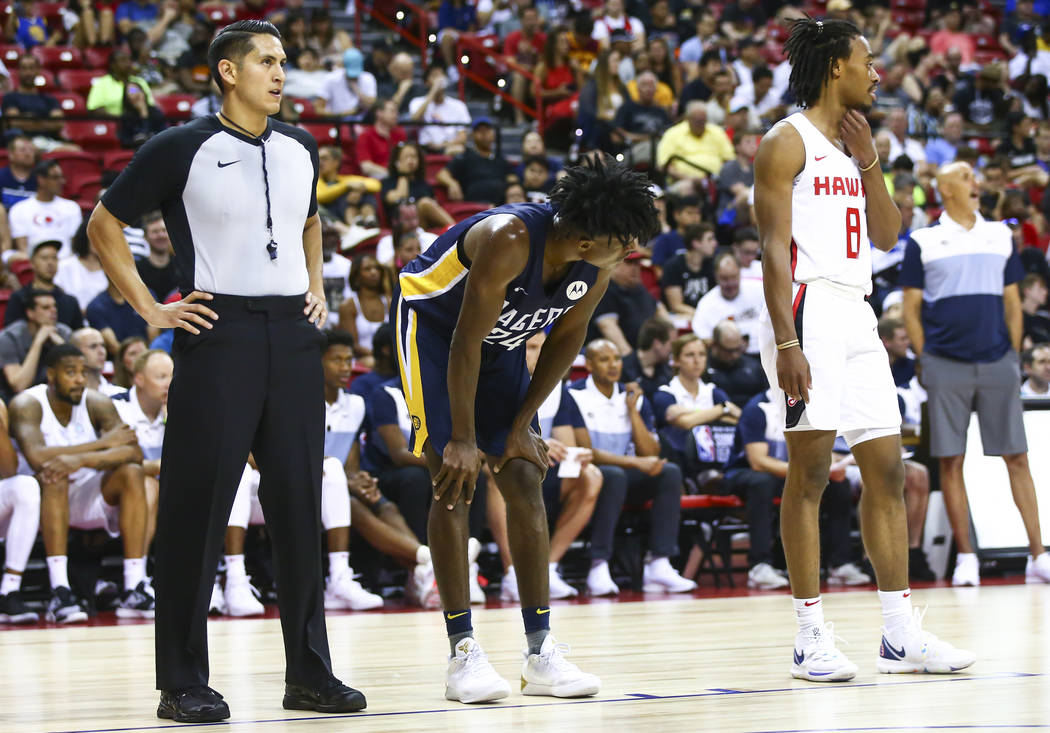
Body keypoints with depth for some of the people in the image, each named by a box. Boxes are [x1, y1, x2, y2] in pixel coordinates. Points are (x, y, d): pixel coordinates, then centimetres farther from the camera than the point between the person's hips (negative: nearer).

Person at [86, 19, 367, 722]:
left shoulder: (300, 149, 13)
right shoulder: (183, 149, -4)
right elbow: (105, 224, 0)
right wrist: (149, 308, -5)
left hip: (292, 335, 5)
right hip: (218, 333, -5)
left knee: (299, 505, 6)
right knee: (198, 507, -4)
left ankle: (310, 671, 14)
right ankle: (184, 683, 1)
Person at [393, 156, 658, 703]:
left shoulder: (597, 268, -17)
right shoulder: (509, 241, -36)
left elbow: (565, 341, -1)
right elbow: (465, 343, -31)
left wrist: (519, 425, -2)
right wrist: (464, 440, -26)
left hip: (501, 341, 6)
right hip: (434, 325, -6)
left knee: (525, 482, -1)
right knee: (453, 483, -13)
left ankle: (541, 652, 0)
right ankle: (462, 653, -11)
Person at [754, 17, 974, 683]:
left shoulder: (853, 145, 20)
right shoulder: (787, 142, -5)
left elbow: (888, 235, 18)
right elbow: (775, 247, -12)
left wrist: (868, 161, 6)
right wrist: (787, 343, -21)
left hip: (858, 316, 9)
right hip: (811, 310, -8)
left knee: (888, 471, 6)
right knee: (810, 472, -7)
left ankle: (902, 634, 9)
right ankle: (812, 639, -5)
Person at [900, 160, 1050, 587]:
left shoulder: (1000, 236, 11)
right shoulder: (922, 242, 3)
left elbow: (1012, 302, 14)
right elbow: (911, 308, 4)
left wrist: (1014, 355, 6)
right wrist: (924, 360, -4)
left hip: (996, 361, 2)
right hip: (946, 364, -2)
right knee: (950, 462, -1)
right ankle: (965, 558, 7)